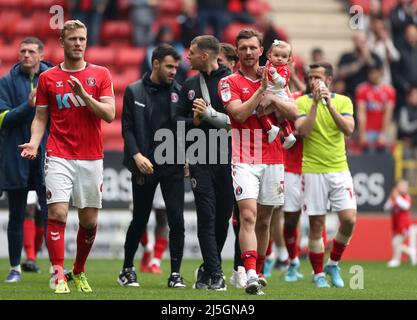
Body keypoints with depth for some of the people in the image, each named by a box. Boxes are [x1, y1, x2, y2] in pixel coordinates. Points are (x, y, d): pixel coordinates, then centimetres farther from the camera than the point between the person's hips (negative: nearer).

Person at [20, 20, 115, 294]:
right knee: (57, 213, -15)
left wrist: (84, 94, -16)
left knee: (89, 220, 5)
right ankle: (59, 276, -15)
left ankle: (79, 272, 25)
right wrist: (34, 142, -8)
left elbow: (109, 114, -4)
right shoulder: (48, 78, 6)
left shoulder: (100, 75, 5)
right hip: (59, 156, -1)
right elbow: (41, 117, 10)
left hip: (91, 158, 1)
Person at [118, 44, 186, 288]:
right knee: (140, 220, 7)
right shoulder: (134, 91, 3)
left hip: (173, 166, 1)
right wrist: (137, 155, -14)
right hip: (145, 165, -1)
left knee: (177, 220, -6)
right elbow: (127, 128, -1)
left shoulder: (179, 92, 6)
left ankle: (176, 273, 1)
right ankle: (128, 269, 22)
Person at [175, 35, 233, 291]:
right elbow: (179, 121, 17)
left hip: (226, 158, -3)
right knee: (206, 215, -6)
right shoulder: (190, 85, 13)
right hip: (199, 159, 3)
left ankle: (208, 268, 21)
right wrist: (194, 121, -3)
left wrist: (209, 113, -15)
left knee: (223, 216, 4)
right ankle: (215, 273, -6)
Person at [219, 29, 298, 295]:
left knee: (264, 220, 10)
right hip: (244, 160, -4)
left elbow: (293, 112, 5)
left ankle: (258, 272, 22)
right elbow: (239, 113, -14)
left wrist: (272, 98, -9)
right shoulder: (230, 82, 1)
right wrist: (261, 90, -19)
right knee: (248, 215, -18)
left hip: (273, 159, 4)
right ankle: (251, 275, -27)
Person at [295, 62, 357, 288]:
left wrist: (329, 104, -17)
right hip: (313, 172, -2)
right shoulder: (302, 102, 0)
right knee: (316, 224, -1)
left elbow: (348, 129, -11)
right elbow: (302, 130, -15)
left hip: (339, 170, 2)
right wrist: (315, 103, -18)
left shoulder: (343, 101, 5)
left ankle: (333, 264, 15)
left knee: (349, 220, -6)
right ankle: (318, 274, 10)